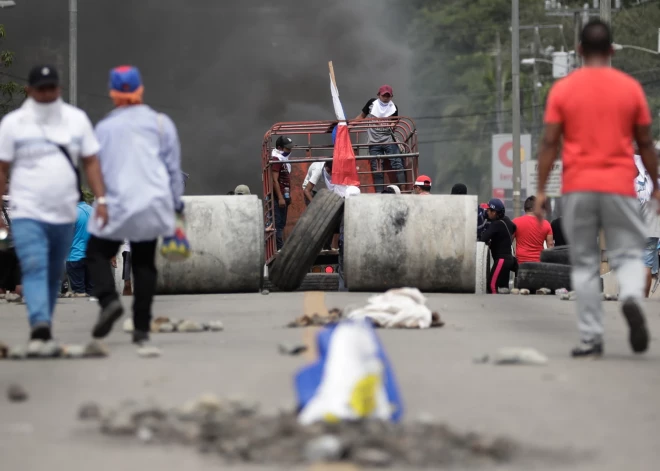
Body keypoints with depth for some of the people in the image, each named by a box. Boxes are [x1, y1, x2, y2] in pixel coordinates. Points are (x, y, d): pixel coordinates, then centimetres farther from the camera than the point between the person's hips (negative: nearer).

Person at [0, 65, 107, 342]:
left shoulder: (76, 119, 8)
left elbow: (90, 163, 9)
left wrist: (101, 199, -3)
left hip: (64, 214, 3)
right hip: (27, 214, -3)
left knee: (54, 275, 9)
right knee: (34, 268, -19)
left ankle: (44, 324, 20)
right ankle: (39, 324, -31)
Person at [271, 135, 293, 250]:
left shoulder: (284, 159, 16)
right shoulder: (276, 160, -15)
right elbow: (275, 180, -20)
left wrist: (288, 195, 21)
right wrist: (280, 198, -23)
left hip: (284, 195, 10)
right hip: (278, 197, -10)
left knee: (282, 223, 12)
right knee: (278, 223, -10)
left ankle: (281, 247, 16)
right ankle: (280, 249, -11)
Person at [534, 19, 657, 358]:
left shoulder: (563, 89, 1)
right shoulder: (630, 88, 3)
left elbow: (549, 142, -2)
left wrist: (541, 190, 2)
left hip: (577, 189, 0)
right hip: (620, 186, 0)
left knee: (584, 263, 7)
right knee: (628, 254, 6)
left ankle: (591, 338, 3)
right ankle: (631, 298, -26)